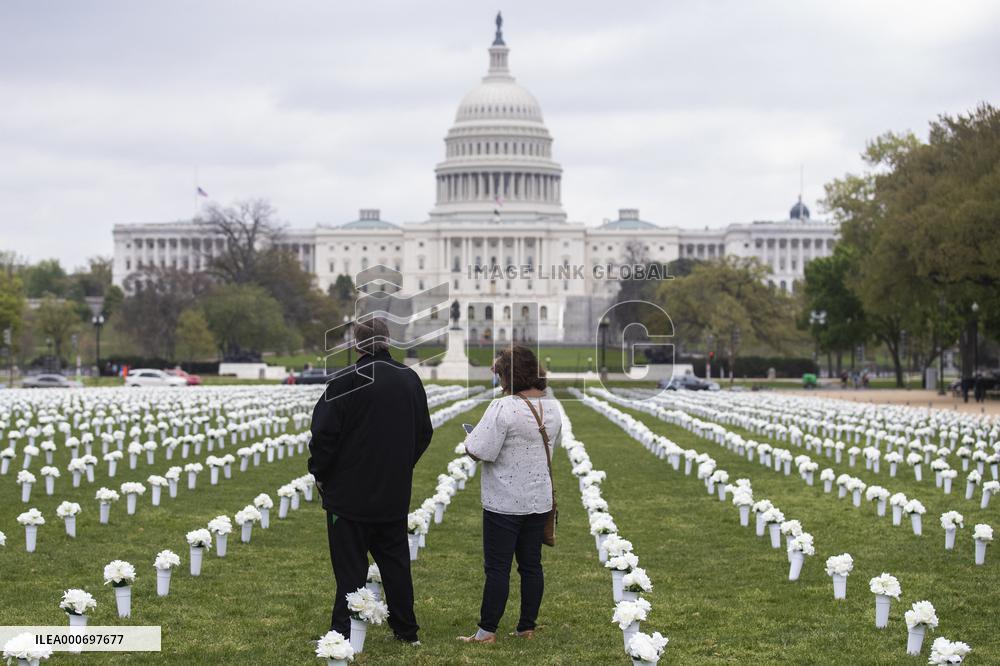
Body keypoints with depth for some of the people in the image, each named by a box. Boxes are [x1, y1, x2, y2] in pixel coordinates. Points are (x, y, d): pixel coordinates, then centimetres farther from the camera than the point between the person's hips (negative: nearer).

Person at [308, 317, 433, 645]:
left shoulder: (346, 381, -16)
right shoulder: (410, 379, 3)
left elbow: (324, 434, -15)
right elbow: (424, 433, 14)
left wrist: (319, 473, 1)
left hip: (350, 493, -5)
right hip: (395, 494, 5)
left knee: (350, 567, 0)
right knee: (395, 560, 16)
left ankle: (344, 632, 2)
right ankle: (405, 628, 22)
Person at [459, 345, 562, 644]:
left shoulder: (503, 408, -20)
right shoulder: (551, 406, 4)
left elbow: (480, 451, -22)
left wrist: (469, 439, -2)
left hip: (505, 503, -6)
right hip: (540, 499, 7)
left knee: (497, 568, -1)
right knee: (531, 564, 12)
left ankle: (487, 631, 4)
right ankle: (527, 627, 17)